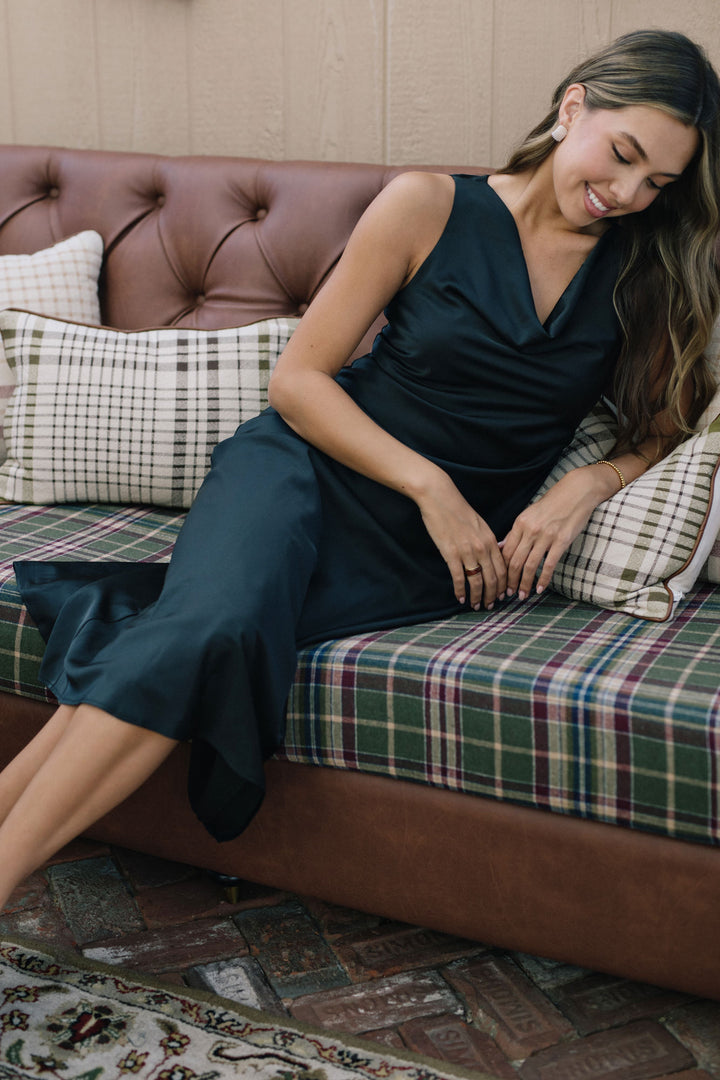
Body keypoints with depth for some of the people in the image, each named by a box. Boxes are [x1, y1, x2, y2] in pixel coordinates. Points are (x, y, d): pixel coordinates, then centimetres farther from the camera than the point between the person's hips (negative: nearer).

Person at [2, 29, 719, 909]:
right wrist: (430, 484, -12)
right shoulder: (429, 209, 0)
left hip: (428, 557, 2)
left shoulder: (646, 273, 8)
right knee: (212, 626, -35)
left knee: (207, 634, -29)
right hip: (312, 471, -1)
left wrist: (583, 488, -8)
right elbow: (298, 379, -1)